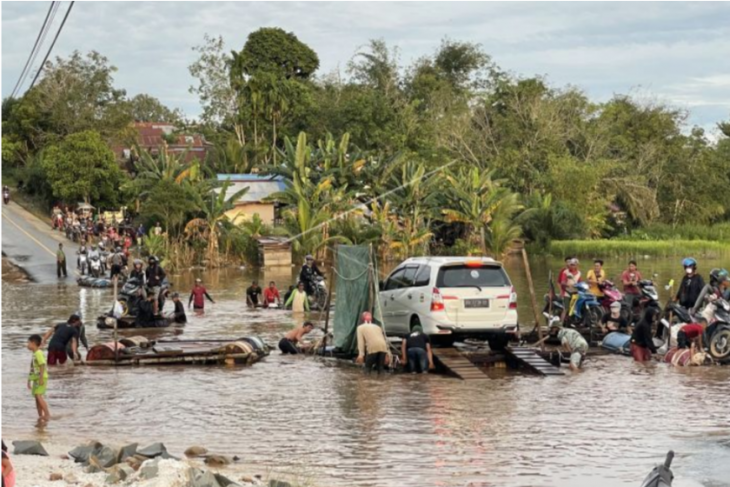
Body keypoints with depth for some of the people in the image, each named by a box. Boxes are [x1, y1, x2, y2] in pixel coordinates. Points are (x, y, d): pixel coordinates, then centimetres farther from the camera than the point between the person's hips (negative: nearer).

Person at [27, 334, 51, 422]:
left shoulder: (38, 353, -13)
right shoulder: (34, 354, 16)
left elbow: (42, 365, -21)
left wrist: (41, 378, -25)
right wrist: (29, 380, 24)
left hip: (41, 378, -10)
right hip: (35, 379, 10)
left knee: (39, 396, -18)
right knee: (37, 397, 8)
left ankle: (47, 414, -18)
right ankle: (40, 416, 12)